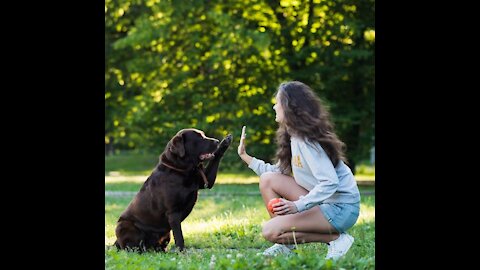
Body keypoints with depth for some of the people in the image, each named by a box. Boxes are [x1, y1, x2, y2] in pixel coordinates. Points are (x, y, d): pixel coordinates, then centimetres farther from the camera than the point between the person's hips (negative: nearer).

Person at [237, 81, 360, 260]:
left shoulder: (307, 141, -19)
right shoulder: (292, 136, 10)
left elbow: (330, 183, -27)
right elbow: (277, 172, 10)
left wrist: (298, 206, -34)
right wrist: (245, 156, 12)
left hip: (340, 207, -9)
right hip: (320, 200, 9)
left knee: (270, 231, -16)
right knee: (268, 179, 3)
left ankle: (336, 238, -10)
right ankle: (286, 243, 6)